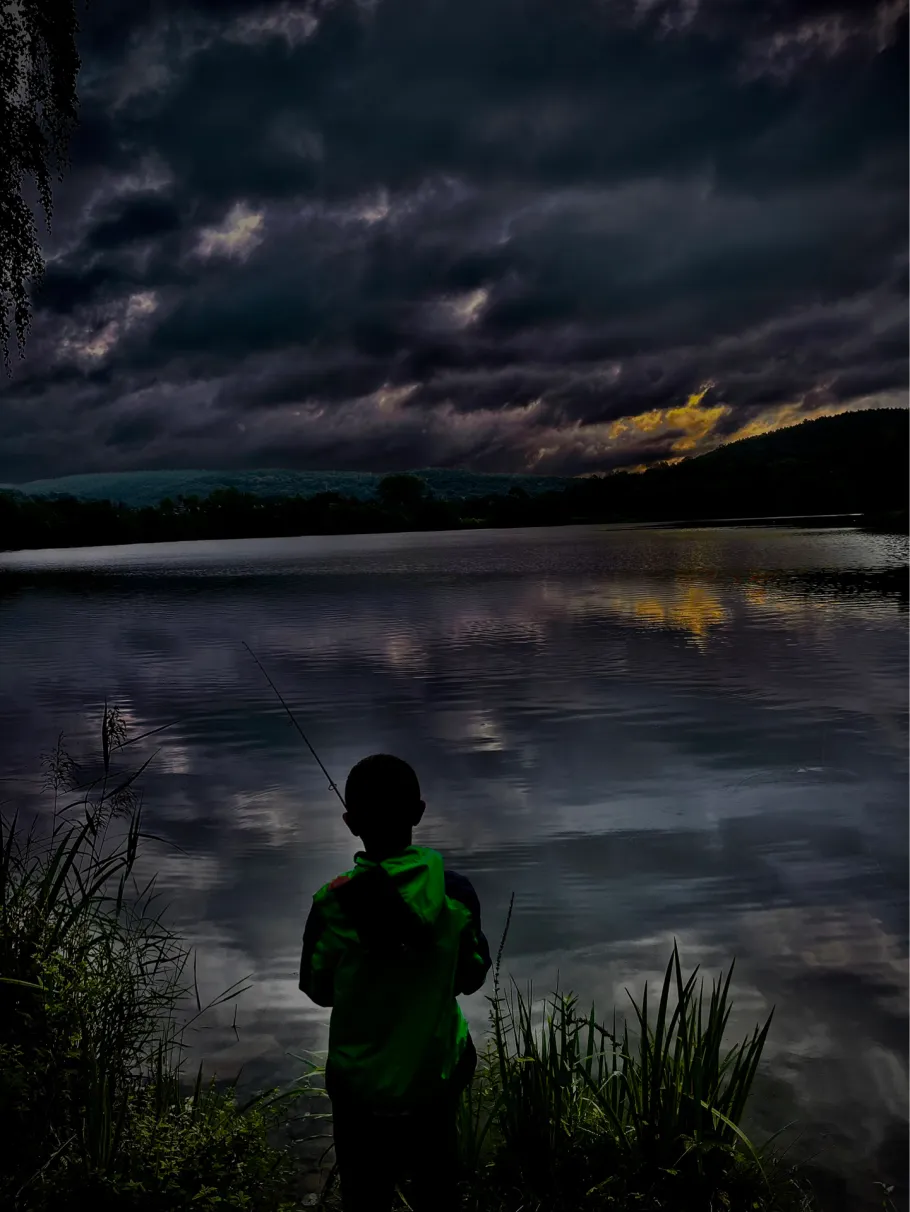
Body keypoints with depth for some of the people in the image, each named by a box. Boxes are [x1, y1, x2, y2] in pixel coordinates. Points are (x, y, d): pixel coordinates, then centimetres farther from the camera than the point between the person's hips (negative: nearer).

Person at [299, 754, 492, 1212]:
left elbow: (319, 990, -6)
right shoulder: (455, 892, -17)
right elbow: (471, 977, -3)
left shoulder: (334, 904, -22)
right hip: (436, 1075, 2)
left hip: (362, 1083, -1)